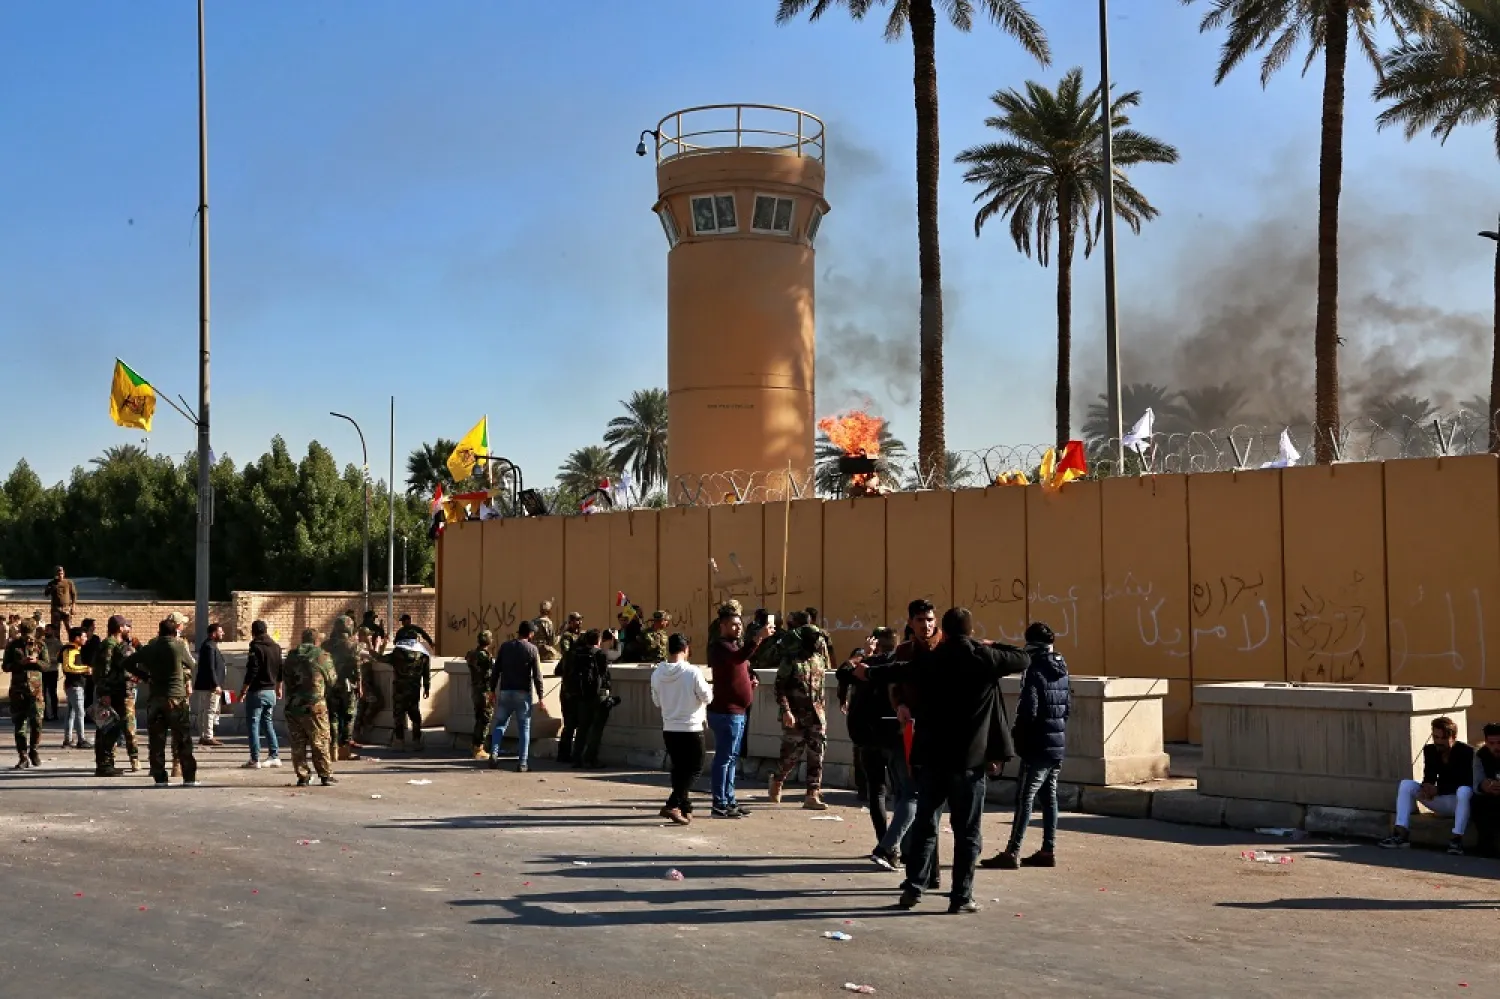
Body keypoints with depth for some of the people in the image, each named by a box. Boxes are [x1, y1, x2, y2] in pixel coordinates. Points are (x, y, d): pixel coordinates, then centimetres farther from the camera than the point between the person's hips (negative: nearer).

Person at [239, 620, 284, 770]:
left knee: (253, 724, -2)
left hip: (257, 691, -7)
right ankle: (274, 756, 14)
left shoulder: (256, 648, -13)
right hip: (271, 691, 7)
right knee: (268, 722, 16)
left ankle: (255, 760, -4)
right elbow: (280, 670, 15)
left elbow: (252, 672, -19)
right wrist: (278, 688, 26)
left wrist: (243, 690, -13)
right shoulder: (276, 647, 9)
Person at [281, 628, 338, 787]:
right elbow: (332, 679, 6)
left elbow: (284, 679, 12)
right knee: (320, 742, 4)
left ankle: (303, 776, 8)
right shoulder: (323, 656, -3)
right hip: (315, 705, -3)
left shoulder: (291, 657, 6)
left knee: (298, 743, 8)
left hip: (293, 706, 3)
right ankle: (325, 775, 7)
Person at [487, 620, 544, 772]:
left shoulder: (505, 647, 5)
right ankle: (522, 763, 1)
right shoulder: (532, 649, -3)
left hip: (505, 691, 2)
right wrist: (540, 697, 0)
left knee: (500, 724, 12)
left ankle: (494, 753, -8)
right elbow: (537, 675, -4)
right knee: (524, 728, 4)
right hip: (523, 693, -2)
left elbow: (496, 670, 6)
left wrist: (492, 690, 13)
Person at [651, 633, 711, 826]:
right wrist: (707, 688, 11)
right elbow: (707, 697, -10)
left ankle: (684, 807, 22)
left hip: (668, 729, 5)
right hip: (691, 728, -5)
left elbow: (656, 701, 9)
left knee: (679, 769, 17)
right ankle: (672, 805, -9)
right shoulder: (692, 672, -18)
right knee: (694, 769, 5)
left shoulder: (657, 673, -3)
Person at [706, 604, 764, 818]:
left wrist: (752, 680, 14)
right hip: (726, 712, -10)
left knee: (731, 758, 14)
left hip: (738, 711, 10)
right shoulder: (720, 646, -12)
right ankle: (720, 805, -7)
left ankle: (729, 801, 22)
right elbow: (739, 657, -34)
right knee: (724, 758, -9)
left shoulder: (736, 645, 19)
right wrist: (757, 638, -44)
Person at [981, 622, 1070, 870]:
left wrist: (1020, 740, -6)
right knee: (1049, 797, 12)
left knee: (1025, 798, -6)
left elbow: (1027, 710, -18)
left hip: (1039, 747, -8)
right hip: (1059, 745, 8)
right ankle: (1048, 851, 14)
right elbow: (1068, 705, 15)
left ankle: (1012, 853, -6)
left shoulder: (1034, 671, -14)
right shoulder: (1061, 670, 9)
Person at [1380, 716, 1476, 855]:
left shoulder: (1466, 752, -17)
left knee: (1464, 791, -39)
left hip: (1460, 801, -6)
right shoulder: (1430, 751, -1)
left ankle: (1457, 838, -38)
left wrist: (1438, 789, -29)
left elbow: (1467, 783, -21)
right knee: (1406, 785, -10)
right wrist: (1426, 787, -24)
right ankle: (1402, 834, -22)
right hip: (1441, 801, 6)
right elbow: (1429, 778, 1)